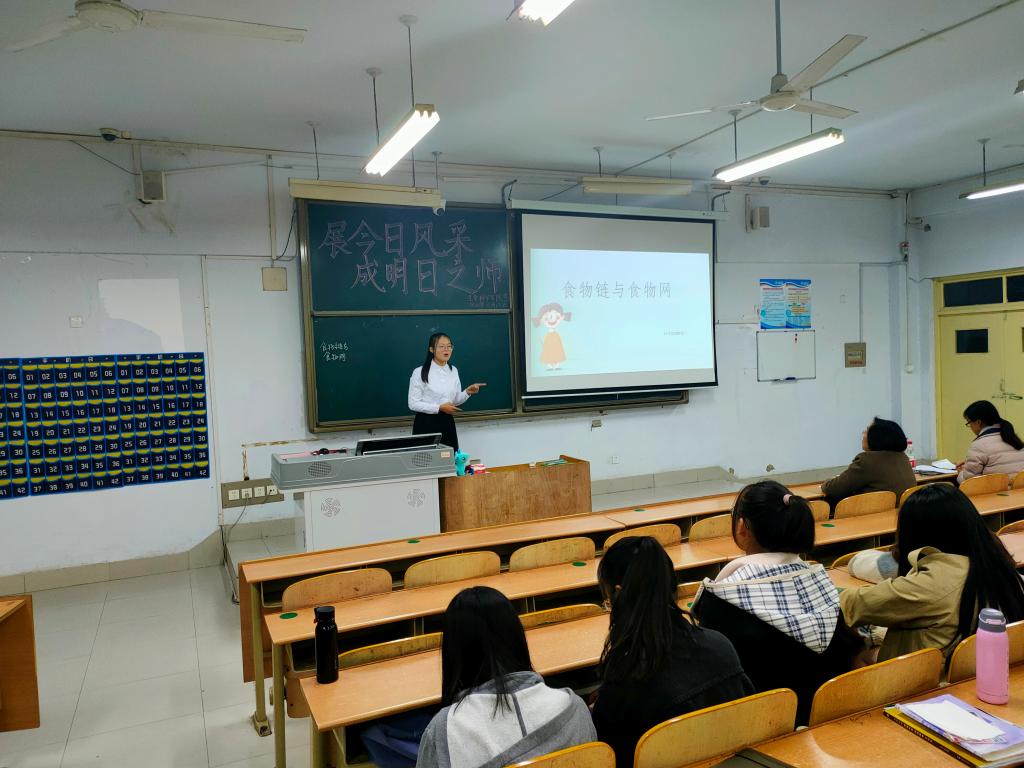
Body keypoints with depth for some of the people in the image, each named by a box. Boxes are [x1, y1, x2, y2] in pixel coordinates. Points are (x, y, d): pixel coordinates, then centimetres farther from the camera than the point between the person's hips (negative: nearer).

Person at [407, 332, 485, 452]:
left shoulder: (453, 371, 8)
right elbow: (413, 404, -12)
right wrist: (439, 408, -19)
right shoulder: (420, 372, -9)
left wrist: (467, 392, -4)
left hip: (447, 423, 5)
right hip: (426, 424, -5)